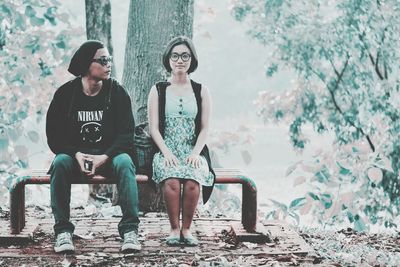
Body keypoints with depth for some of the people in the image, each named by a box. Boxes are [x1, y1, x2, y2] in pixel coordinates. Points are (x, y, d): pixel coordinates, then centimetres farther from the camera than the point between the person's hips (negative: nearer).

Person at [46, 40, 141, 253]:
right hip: (74, 154, 0)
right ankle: (63, 231, -29)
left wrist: (104, 157, -22)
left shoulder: (117, 92, -1)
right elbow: (54, 135, -3)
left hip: (109, 154, 0)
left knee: (124, 162, -32)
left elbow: (126, 134, -6)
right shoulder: (65, 93, -1)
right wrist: (76, 154, -21)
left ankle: (130, 231, -35)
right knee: (60, 162, -33)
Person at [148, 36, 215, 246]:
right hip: (165, 151, 0)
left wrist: (196, 152, -10)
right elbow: (154, 128, 3)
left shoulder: (201, 91, 13)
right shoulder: (158, 90, 10)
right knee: (172, 180, -33)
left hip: (193, 152, 1)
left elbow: (205, 129, 7)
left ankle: (186, 229, -17)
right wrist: (166, 152, -13)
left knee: (192, 181, -32)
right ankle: (174, 229, -19)